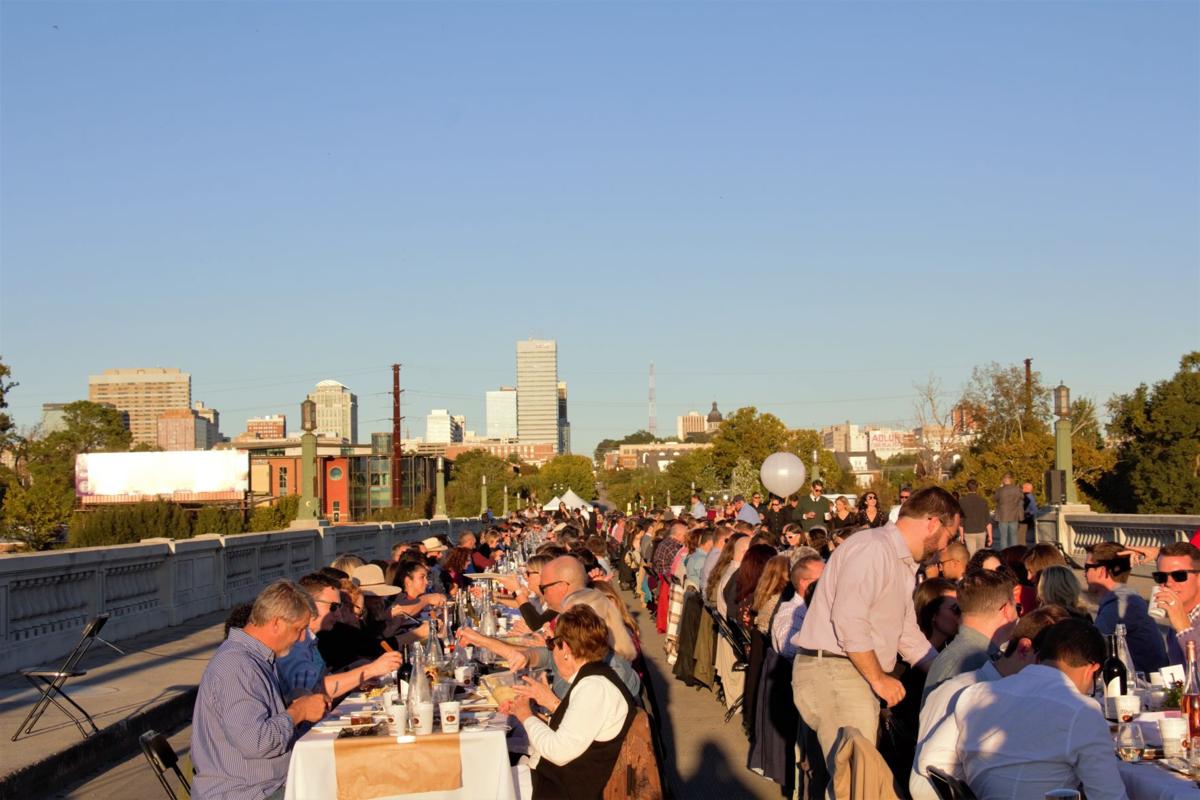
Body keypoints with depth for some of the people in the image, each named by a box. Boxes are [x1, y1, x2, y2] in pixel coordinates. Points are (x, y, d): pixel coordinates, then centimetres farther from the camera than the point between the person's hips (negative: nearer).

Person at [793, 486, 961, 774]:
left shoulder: (902, 564, 21)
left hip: (860, 677, 10)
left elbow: (908, 634, 28)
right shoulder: (873, 548, -13)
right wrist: (879, 679, -14)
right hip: (833, 672, -10)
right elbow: (848, 620, -22)